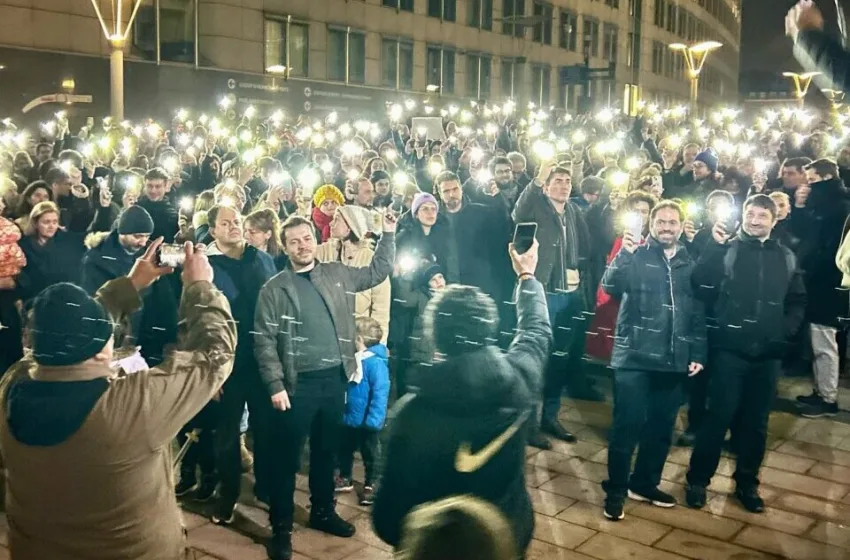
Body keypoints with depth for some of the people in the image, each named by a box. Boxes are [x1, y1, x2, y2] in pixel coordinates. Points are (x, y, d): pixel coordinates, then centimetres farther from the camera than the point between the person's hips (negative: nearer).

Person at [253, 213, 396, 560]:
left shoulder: (338, 274, 7)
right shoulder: (275, 289, -5)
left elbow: (378, 272, 17)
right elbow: (264, 341, -7)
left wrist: (388, 235, 7)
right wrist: (275, 385, -13)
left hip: (334, 377, 4)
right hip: (297, 383, -4)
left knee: (326, 450, 18)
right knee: (286, 456, 4)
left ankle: (323, 512, 36)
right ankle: (281, 528, 17)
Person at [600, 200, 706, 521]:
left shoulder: (690, 265, 12)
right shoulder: (636, 256, 0)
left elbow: (698, 313, 15)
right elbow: (611, 287, -17)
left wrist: (697, 353, 9)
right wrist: (625, 254, -30)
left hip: (673, 361, 4)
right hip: (634, 356, -4)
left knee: (661, 427, 11)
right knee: (627, 424, -5)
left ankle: (644, 484, 27)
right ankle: (615, 491, 7)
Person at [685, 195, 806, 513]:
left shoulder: (786, 257, 12)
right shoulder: (726, 249, 1)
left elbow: (798, 301, 16)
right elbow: (699, 283, -13)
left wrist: (785, 330, 2)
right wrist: (714, 246, -19)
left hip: (768, 352, 3)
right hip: (730, 348, -3)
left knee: (756, 421, 11)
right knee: (719, 416, -2)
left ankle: (747, 484, 25)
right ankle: (697, 480, 13)